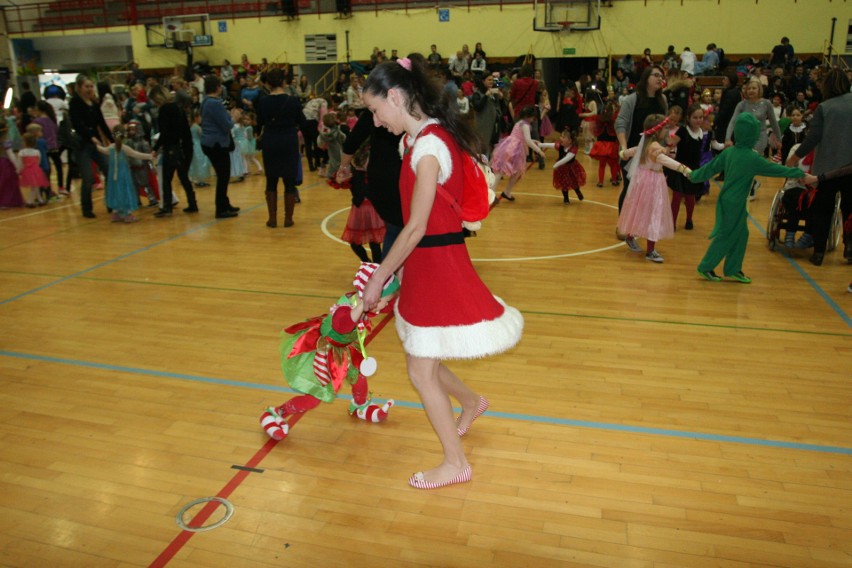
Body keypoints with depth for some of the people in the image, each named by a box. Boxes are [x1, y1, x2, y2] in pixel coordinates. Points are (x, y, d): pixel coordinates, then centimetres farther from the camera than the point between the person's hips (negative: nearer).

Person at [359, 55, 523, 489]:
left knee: (422, 371, 5)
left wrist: (379, 278, -12)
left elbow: (416, 228, -21)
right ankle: (471, 402, 46)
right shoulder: (426, 137, 9)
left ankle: (456, 463, 23)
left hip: (436, 264, -9)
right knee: (421, 360, 20)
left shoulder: (428, 146, -21)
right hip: (430, 263, 9)